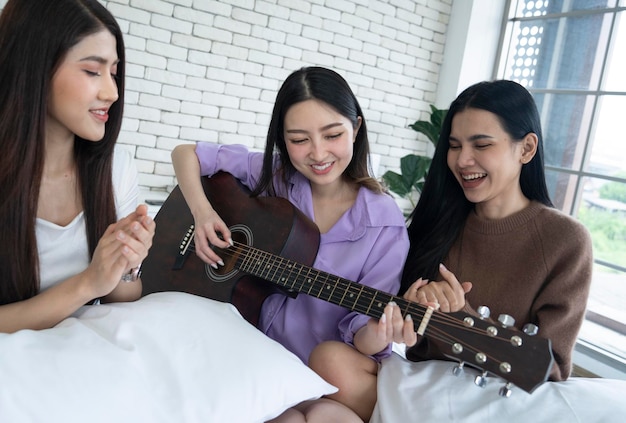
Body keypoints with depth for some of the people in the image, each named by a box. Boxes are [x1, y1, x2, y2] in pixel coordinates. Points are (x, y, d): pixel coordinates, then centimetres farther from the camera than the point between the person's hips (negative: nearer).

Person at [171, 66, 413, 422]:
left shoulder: (385, 223, -12)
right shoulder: (273, 175, -3)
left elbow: (361, 321, -10)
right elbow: (187, 153, 5)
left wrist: (373, 339, -34)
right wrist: (202, 211, -12)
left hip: (323, 367, 0)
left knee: (335, 360, -34)